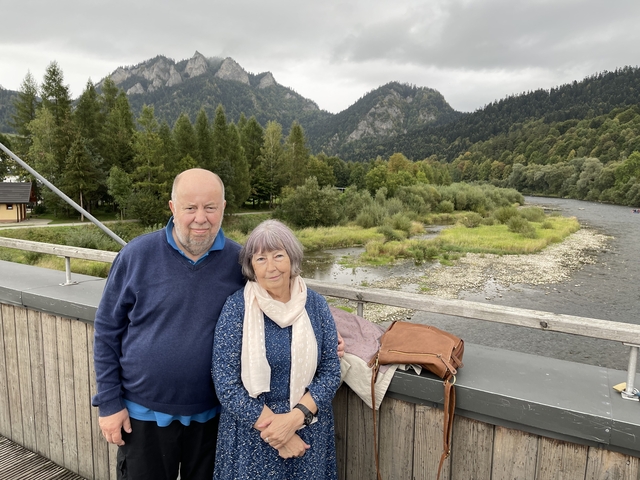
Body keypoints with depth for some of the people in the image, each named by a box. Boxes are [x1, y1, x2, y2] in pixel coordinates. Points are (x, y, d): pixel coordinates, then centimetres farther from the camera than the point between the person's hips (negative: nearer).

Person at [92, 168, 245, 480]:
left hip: (211, 415, 1)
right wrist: (109, 402, -3)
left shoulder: (239, 261, -9)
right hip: (142, 413, -1)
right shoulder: (136, 255, -11)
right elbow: (107, 331, -4)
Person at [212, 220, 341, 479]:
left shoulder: (316, 305, -6)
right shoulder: (236, 307, -13)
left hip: (309, 430, 2)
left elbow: (331, 371, -3)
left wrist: (295, 418, -16)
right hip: (250, 431, -2)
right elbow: (226, 383, -13)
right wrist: (275, 430, -15)